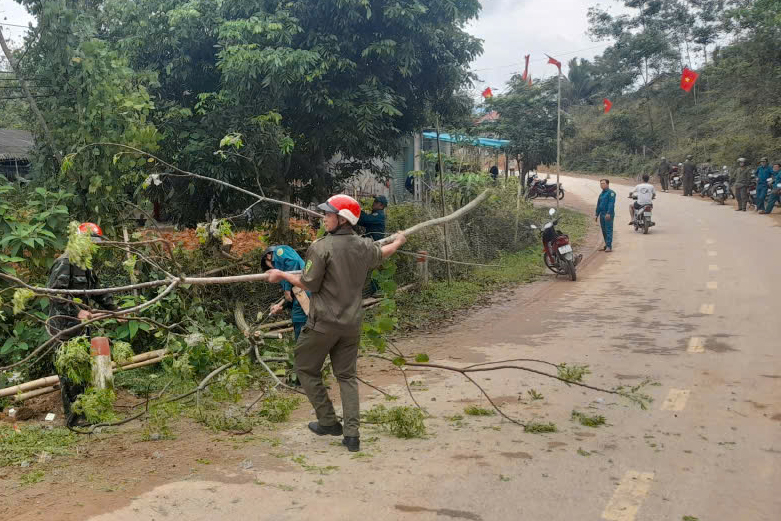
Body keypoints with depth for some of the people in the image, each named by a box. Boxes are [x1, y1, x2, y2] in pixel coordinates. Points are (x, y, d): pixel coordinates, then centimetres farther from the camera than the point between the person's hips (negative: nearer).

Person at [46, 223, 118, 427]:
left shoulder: (86, 267, 17)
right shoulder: (64, 263, -13)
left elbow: (98, 292, 25)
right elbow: (55, 292, -25)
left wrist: (115, 311, 18)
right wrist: (77, 311, -33)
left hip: (81, 326, 10)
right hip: (66, 326, -10)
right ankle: (73, 419, -1)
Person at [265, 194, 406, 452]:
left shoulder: (322, 247, -16)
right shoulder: (365, 246, 2)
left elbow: (309, 284, -12)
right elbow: (381, 255, 25)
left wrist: (282, 275, 3)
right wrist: (398, 242, 47)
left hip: (323, 323, -6)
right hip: (352, 324, 6)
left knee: (306, 369, 15)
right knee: (347, 376, 13)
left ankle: (328, 421, 20)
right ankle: (352, 434, 8)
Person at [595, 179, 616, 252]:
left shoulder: (611, 193, -6)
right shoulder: (601, 194, 21)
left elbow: (611, 203, -16)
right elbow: (598, 205, 25)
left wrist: (608, 213, -25)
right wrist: (597, 215, 20)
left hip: (608, 215, -8)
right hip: (602, 215, 8)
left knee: (609, 230, -11)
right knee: (604, 231, 10)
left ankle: (609, 246, -14)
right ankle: (607, 245, 17)